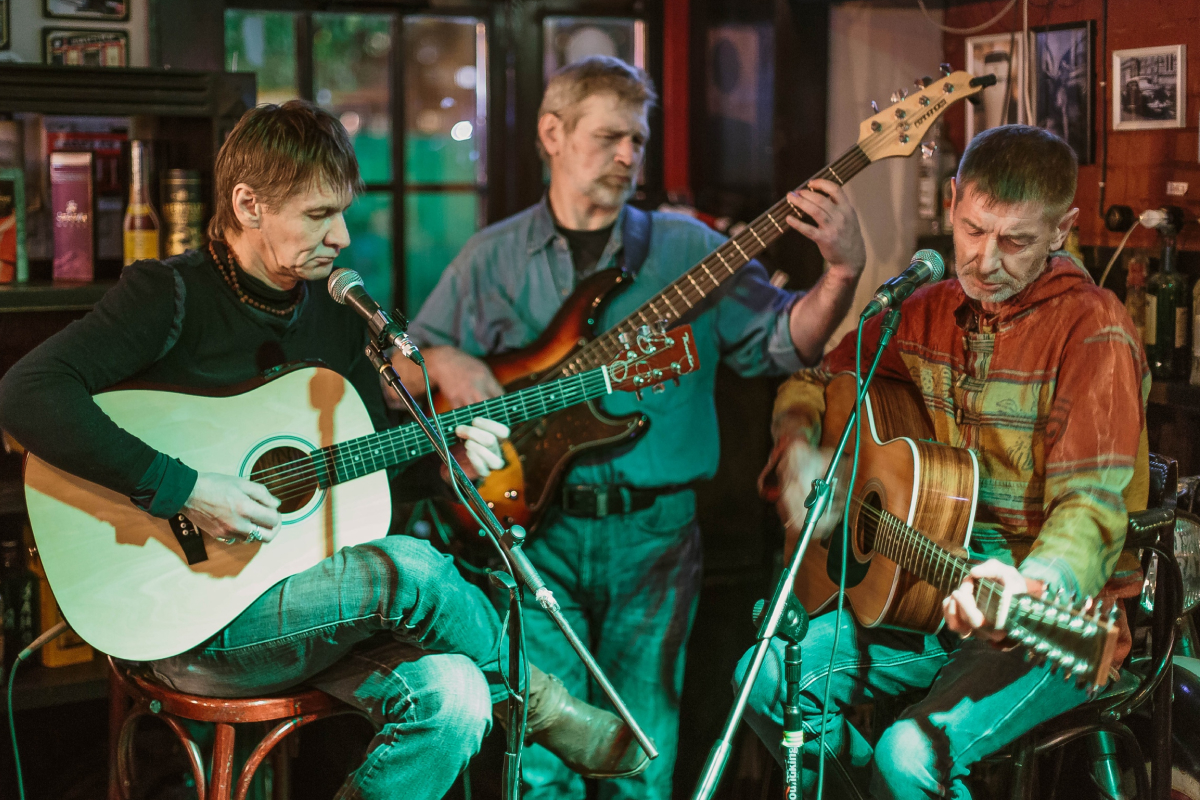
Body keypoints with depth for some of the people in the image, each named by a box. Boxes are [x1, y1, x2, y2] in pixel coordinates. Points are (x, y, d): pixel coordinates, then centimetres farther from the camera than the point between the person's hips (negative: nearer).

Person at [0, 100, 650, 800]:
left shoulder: (336, 309, 10)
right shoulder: (172, 295, -10)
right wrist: (181, 488, -28)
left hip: (317, 599, 6)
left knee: (452, 698, -24)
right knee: (411, 570, -27)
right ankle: (540, 703, -2)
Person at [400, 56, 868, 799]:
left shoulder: (686, 247, 8)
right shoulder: (493, 257, 9)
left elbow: (782, 343, 2)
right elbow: (406, 365, 12)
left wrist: (843, 272, -14)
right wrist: (447, 365, -10)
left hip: (654, 530, 1)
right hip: (536, 524, -1)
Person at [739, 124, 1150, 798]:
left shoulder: (1093, 329, -15)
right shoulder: (929, 311, 7)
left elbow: (1092, 503, -24)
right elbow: (815, 380, 20)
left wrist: (1034, 584, -44)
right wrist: (798, 452, -2)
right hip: (934, 589, 7)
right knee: (766, 681, -6)